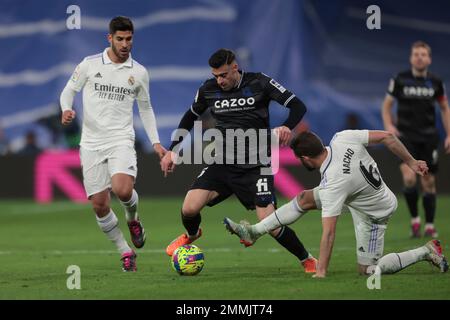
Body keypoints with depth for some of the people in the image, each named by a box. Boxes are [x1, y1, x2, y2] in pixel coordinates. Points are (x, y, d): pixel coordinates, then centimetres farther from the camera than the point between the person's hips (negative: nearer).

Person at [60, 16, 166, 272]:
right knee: (99, 205, -3)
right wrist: (67, 109, -12)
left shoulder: (139, 73, 5)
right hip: (92, 143, 1)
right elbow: (69, 90, 11)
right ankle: (126, 252, 15)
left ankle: (133, 219, 8)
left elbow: (145, 109, 16)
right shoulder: (90, 64, 1)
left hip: (121, 140, -1)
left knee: (123, 190, -27)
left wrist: (156, 142, 8)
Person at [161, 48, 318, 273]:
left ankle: (307, 260, 9)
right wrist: (172, 150, 15)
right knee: (189, 208, -13)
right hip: (222, 164, 3)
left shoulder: (259, 83, -8)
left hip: (255, 167, -3)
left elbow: (298, 106, -9)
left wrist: (287, 127, -30)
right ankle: (191, 234, 25)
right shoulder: (208, 90, 2)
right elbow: (190, 117, 20)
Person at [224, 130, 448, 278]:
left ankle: (425, 252, 8)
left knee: (367, 270, 0)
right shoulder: (343, 138, -20)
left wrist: (321, 273, -34)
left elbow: (329, 232, -36)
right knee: (305, 199, 2)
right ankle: (254, 232, 10)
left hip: (373, 214, -9)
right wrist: (411, 162, 0)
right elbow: (387, 137, -14)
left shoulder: (331, 184, -36)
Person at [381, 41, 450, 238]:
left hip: (428, 138, 2)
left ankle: (429, 226, 16)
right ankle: (414, 219, -2)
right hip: (405, 137, -2)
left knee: (429, 182, 4)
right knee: (409, 178, -20)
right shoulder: (400, 80, -4)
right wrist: (389, 125, -10)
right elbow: (387, 105, 6)